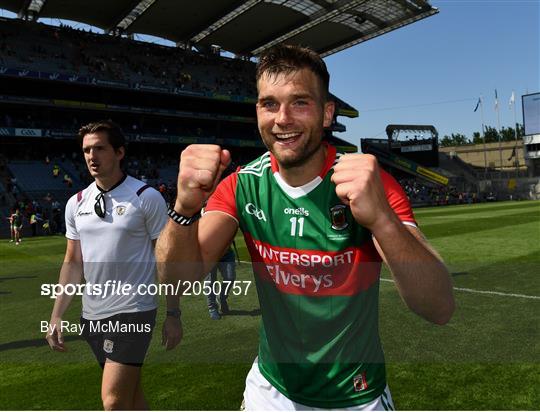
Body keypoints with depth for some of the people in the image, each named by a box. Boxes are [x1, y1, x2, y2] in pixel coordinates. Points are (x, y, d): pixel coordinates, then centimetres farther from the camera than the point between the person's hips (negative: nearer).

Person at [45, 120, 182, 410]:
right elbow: (73, 261, 12)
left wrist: (173, 315, -9)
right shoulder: (76, 203, 6)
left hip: (132, 313, -5)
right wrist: (57, 315, 8)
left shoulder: (147, 198, -9)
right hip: (92, 315, 6)